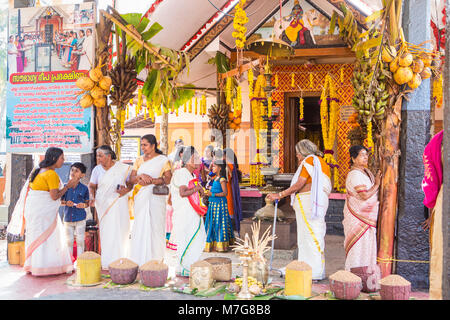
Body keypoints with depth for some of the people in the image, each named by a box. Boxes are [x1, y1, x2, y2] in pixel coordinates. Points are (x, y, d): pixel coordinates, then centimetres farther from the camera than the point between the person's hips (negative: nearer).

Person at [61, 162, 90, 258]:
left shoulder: (84, 188, -3)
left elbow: (87, 202, 5)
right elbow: (60, 201, 7)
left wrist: (84, 205, -17)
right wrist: (66, 203, -14)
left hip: (80, 218, -1)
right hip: (68, 218, 2)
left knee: (80, 241, 3)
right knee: (69, 241, 11)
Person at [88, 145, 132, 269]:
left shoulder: (123, 168, -2)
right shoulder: (97, 169, 6)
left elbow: (130, 183, 6)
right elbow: (92, 186, 7)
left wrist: (126, 190, -14)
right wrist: (92, 197, -10)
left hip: (119, 204, -2)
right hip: (102, 203, 2)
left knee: (119, 231, -3)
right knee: (105, 232, 0)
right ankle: (107, 262, 9)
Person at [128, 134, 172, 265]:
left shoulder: (163, 160, 2)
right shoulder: (139, 160, 14)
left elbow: (168, 179, -7)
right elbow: (131, 179, 6)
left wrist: (151, 180, -17)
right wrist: (141, 176, -14)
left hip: (156, 197, -3)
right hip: (141, 198, 4)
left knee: (155, 227, -4)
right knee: (140, 227, 2)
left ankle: (155, 260, 4)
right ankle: (139, 261, 9)